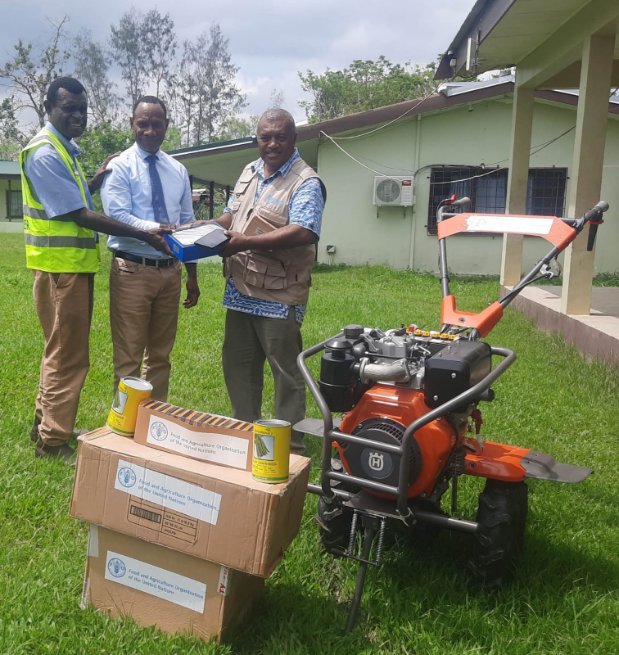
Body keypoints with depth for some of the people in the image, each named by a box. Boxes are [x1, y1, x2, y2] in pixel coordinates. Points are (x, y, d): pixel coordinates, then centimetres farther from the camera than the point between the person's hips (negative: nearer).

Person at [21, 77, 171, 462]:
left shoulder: (66, 148, 13)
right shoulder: (44, 154, -17)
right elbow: (81, 216, -22)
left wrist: (104, 173, 11)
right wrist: (143, 235, -21)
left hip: (75, 262, 10)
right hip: (61, 265, -10)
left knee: (62, 350, 19)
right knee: (68, 356, -2)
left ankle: (46, 423, 33)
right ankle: (53, 441, 9)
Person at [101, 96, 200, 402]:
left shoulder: (178, 170, 11)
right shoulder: (120, 166, -4)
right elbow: (117, 217, -17)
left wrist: (192, 274, 12)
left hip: (170, 271, 5)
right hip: (133, 271, -5)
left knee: (161, 354, 14)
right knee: (128, 356, 1)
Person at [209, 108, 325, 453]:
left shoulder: (306, 183, -12)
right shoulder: (250, 171, 14)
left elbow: (302, 233, -26)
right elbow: (233, 215, 23)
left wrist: (244, 242, -26)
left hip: (279, 295, -8)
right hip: (241, 289, 8)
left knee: (286, 372, 3)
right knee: (238, 365, 17)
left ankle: (291, 445, 17)